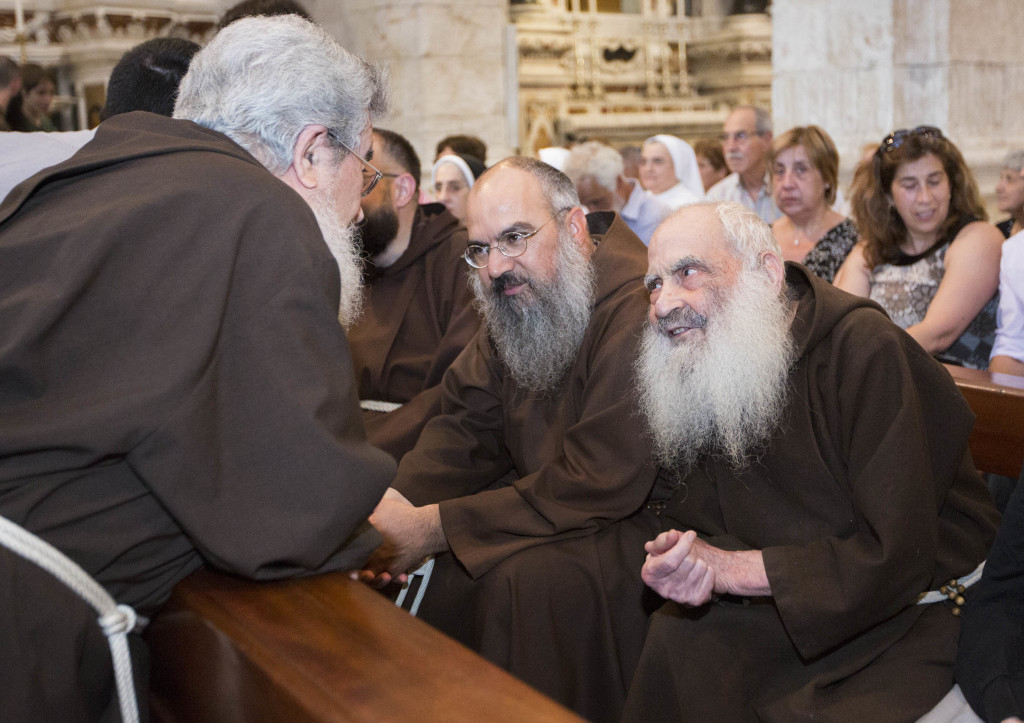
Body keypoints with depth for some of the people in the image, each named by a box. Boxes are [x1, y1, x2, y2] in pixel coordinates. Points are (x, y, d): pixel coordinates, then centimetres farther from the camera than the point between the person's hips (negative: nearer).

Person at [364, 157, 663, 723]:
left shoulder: (639, 310, -26)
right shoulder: (515, 298, 6)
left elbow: (597, 485, -29)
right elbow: (467, 424, 4)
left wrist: (435, 527, -26)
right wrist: (398, 501, -17)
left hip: (642, 513, -8)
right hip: (537, 493, 8)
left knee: (531, 577, -30)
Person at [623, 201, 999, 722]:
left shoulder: (865, 350, -23)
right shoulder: (695, 372, 0)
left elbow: (896, 559, -26)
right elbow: (693, 517, 3)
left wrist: (729, 568, -22)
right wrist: (680, 563, -22)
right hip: (791, 600, 6)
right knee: (675, 637, -13)